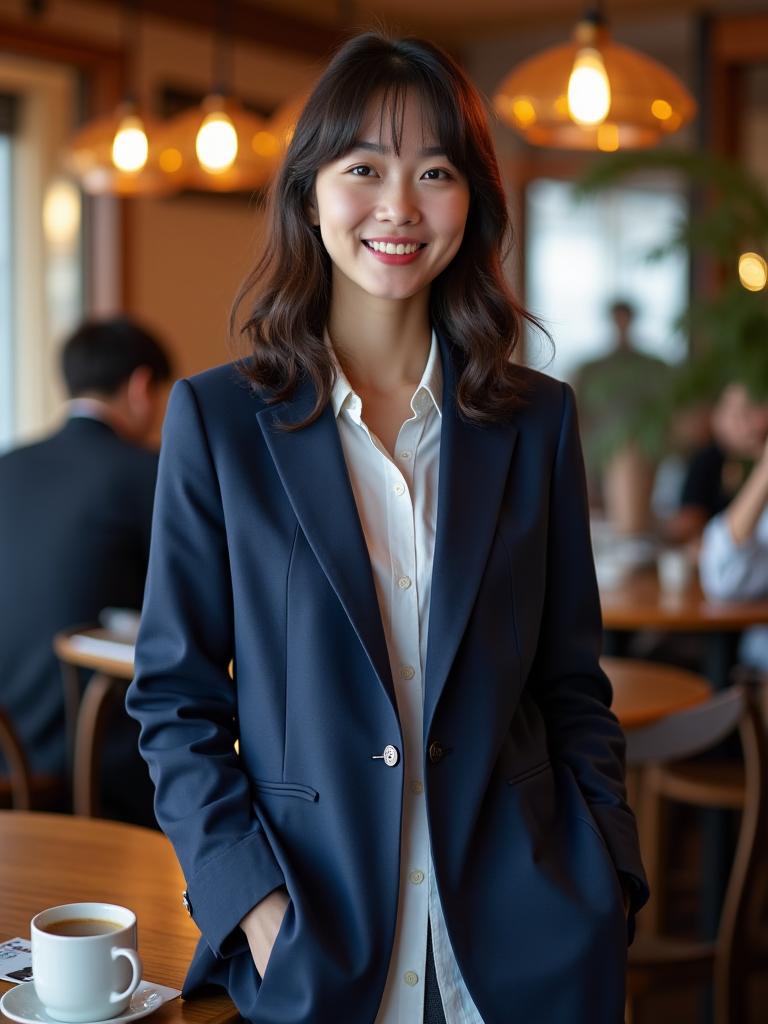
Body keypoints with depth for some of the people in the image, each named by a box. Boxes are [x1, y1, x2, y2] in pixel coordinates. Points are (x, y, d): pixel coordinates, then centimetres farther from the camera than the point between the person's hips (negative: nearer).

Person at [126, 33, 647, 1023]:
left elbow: (571, 687, 6)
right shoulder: (216, 417, -4)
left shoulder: (537, 419, 2)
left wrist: (603, 893, -2)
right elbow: (174, 693, -2)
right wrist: (250, 897, -11)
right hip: (312, 941, -1)